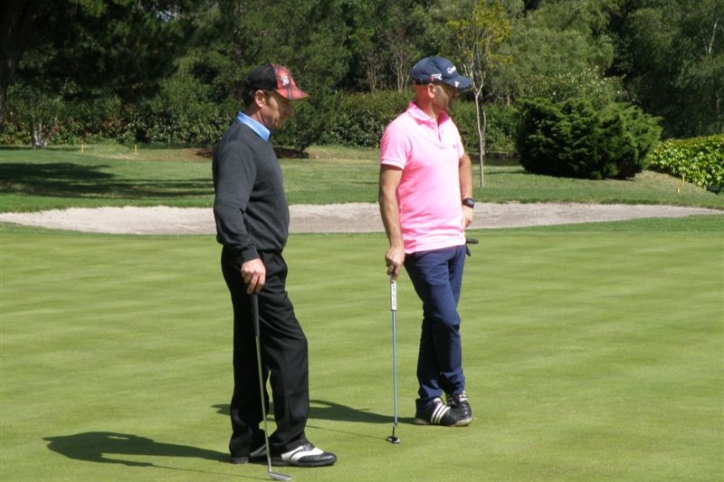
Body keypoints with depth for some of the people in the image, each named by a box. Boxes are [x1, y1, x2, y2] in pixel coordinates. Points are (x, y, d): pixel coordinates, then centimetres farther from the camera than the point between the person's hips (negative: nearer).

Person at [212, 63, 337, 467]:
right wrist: (246, 254, -39)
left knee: (254, 353, 11)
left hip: (260, 262, 10)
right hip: (255, 265, -10)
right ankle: (289, 442, -3)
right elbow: (227, 206, -30)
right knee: (290, 345, -8)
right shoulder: (240, 145, -17)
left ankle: (247, 442, 15)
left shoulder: (255, 141, 17)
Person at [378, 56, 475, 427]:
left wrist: (467, 202, 20)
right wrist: (396, 244, -23)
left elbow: (463, 162, 35)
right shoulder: (401, 131, -13)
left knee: (437, 323, 9)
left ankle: (429, 403, 14)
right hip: (424, 246, -8)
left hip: (454, 240, 8)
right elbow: (387, 191, -16)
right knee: (446, 320, -10)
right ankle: (456, 393, 8)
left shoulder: (447, 124, 13)